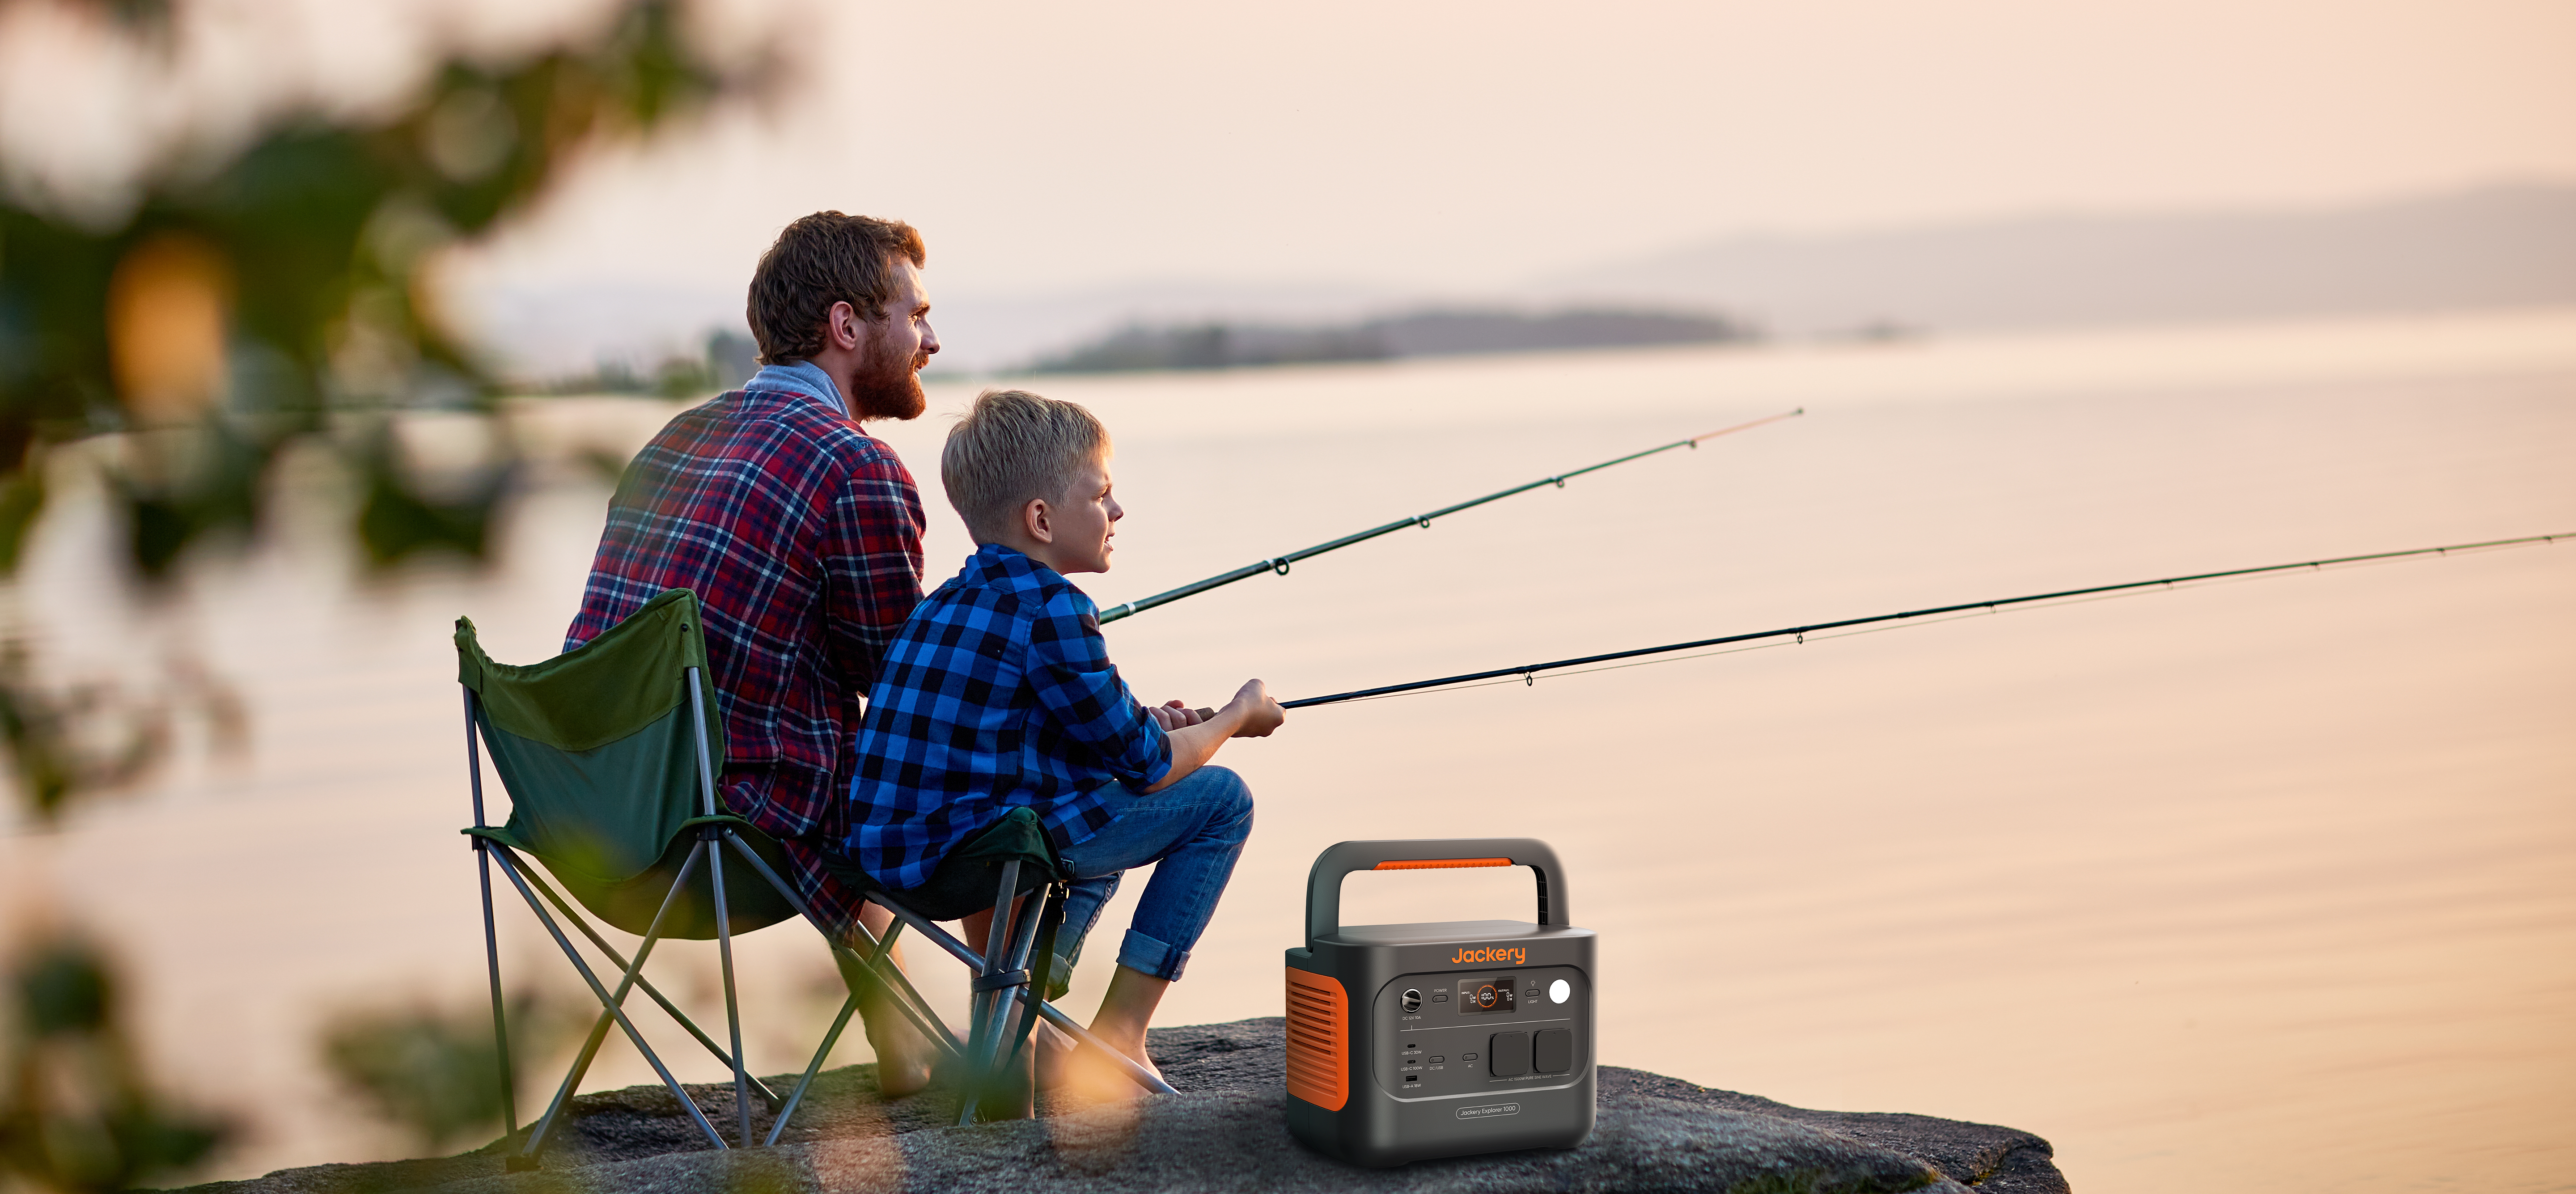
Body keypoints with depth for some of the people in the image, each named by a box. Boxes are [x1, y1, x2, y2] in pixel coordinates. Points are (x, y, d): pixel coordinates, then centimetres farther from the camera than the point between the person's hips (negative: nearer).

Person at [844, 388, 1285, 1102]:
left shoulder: (950, 603, 15)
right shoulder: (1052, 610, -12)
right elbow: (1147, 767, -5)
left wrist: (1137, 723, 21)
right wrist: (1236, 717, 12)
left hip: (889, 850, 9)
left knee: (1103, 803, 36)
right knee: (1221, 800, 3)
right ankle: (1116, 1038, 3)